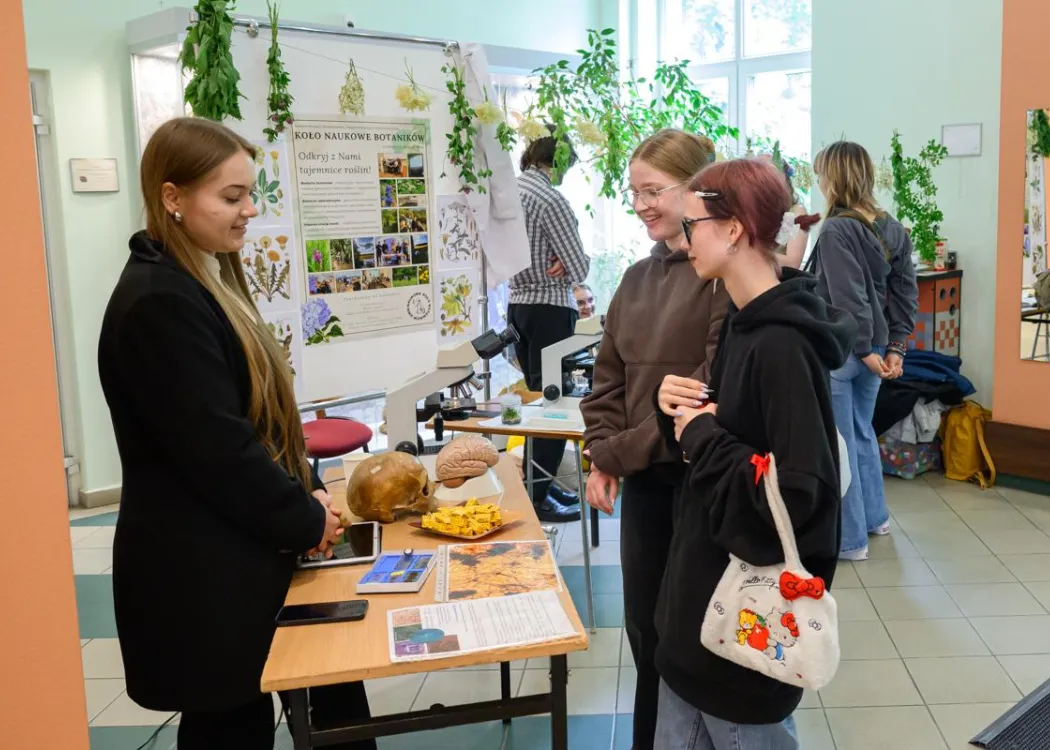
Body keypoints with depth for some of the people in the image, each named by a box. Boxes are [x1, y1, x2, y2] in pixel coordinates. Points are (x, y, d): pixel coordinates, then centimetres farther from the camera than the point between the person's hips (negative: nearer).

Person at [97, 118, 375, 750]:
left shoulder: (209, 281, 10)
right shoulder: (160, 302, -22)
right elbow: (215, 448, -24)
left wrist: (308, 493, 3)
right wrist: (306, 519, -12)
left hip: (238, 555, 9)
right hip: (199, 576, -9)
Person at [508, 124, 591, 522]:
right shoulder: (551, 200, -17)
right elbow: (580, 270, -16)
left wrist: (552, 260, 1)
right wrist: (569, 262, 6)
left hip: (517, 304, 9)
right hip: (550, 308, -9)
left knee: (535, 397, 17)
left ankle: (542, 482, 27)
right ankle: (539, 497, 2)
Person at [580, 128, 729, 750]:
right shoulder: (639, 278, 9)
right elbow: (610, 376, 12)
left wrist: (627, 449, -15)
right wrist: (603, 457, -1)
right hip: (643, 479, 7)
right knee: (646, 628, 18)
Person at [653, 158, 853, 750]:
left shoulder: (783, 344, -24)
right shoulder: (743, 322, 6)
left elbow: (799, 494, -27)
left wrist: (701, 436, -18)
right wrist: (680, 408, -4)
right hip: (706, 589, 9)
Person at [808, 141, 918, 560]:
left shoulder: (836, 231, -18)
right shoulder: (892, 229, 5)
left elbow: (848, 299, -22)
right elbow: (906, 293, 6)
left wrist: (865, 351, -16)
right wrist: (895, 346, 6)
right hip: (874, 348, 8)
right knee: (862, 433, 24)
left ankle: (849, 540, 14)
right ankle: (875, 517, 38)